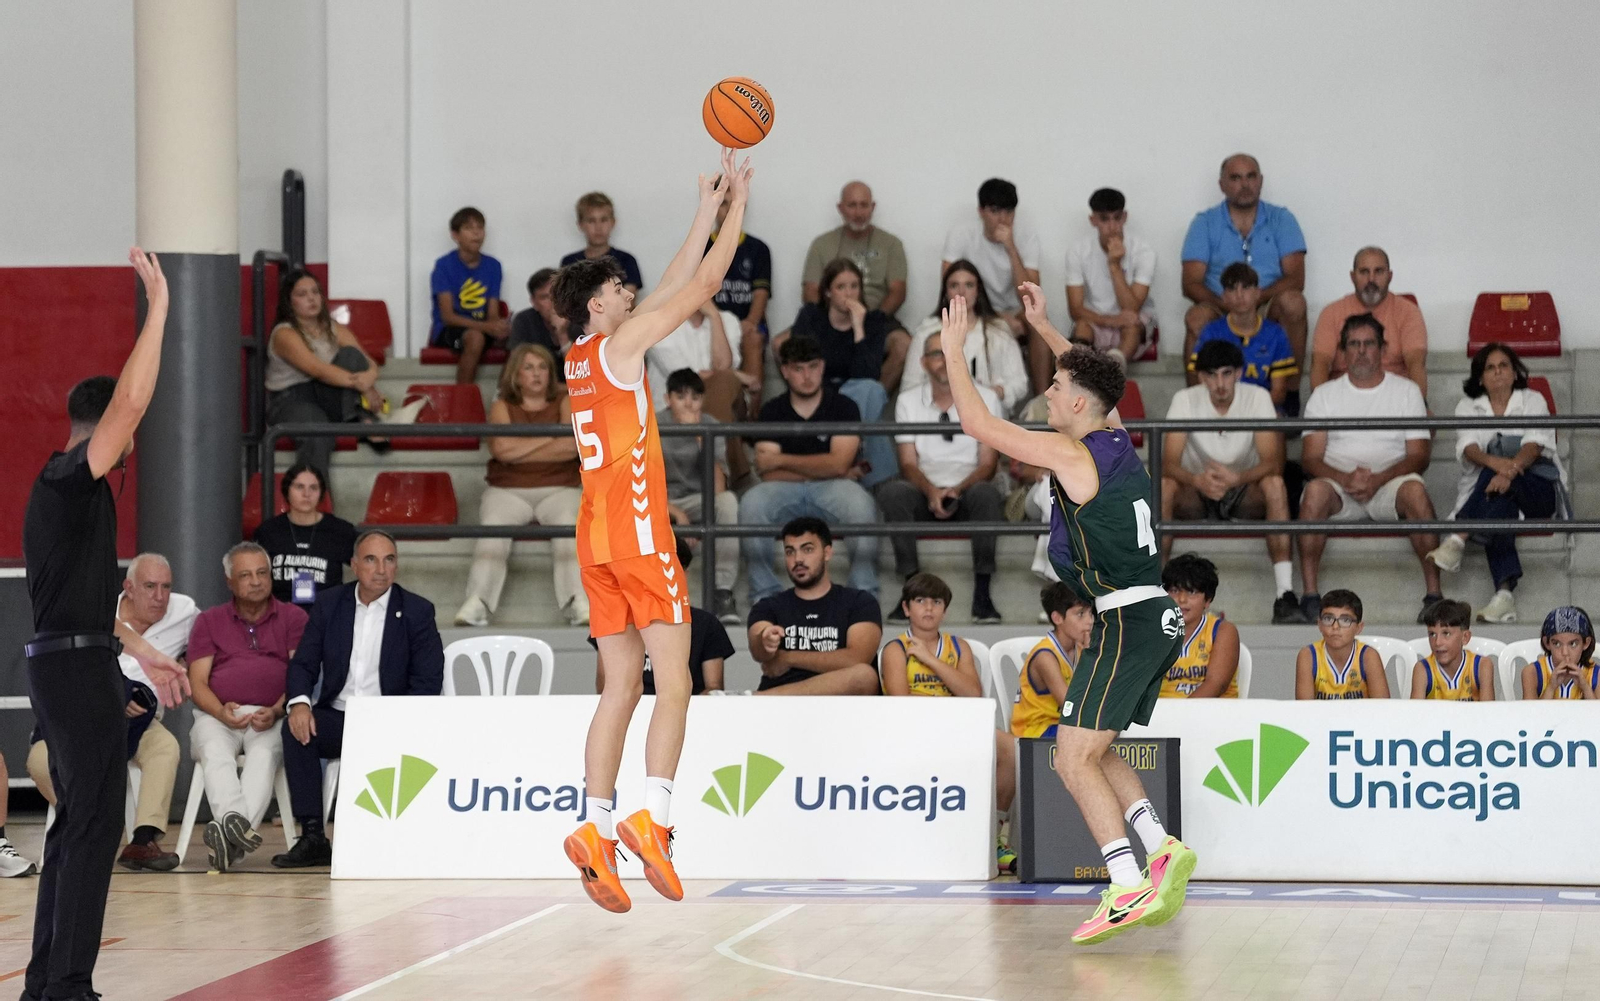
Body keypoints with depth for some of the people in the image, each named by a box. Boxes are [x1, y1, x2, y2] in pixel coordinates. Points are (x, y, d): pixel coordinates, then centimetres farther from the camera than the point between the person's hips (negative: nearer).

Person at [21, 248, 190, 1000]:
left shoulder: (65, 491, 18)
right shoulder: (70, 478, -11)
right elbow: (131, 400, -23)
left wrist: (145, 655, 30)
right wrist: (157, 307, -19)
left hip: (64, 663, 10)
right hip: (79, 666, -10)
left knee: (76, 823, 14)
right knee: (95, 825, -10)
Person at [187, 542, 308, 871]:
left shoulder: (293, 618, 16)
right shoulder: (209, 621, 20)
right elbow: (197, 681, 9)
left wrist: (275, 712, -15)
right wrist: (222, 712, -12)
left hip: (271, 718, -1)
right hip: (218, 716, 2)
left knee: (265, 753, -36)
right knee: (215, 753, -34)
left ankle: (230, 836, -53)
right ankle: (233, 822, -56)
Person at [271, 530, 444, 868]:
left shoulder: (417, 612, 2)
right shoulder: (329, 604, 10)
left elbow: (428, 682, -4)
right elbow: (303, 664, 6)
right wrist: (299, 702, -17)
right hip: (337, 718, 3)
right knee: (296, 730, -27)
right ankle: (312, 838, -27)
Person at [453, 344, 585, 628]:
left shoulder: (565, 403, 14)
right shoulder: (502, 406, 13)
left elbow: (572, 446, -5)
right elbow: (501, 448, -6)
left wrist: (520, 450, -4)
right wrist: (550, 437, -1)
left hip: (558, 490, 0)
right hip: (507, 491, 0)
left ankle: (578, 604, -48)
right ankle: (477, 603, -46)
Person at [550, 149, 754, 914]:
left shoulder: (579, 358, 18)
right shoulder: (620, 343, -4)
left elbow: (676, 285, 25)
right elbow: (703, 287, -2)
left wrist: (708, 210, 26)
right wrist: (736, 208, 8)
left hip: (596, 535, 8)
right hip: (637, 529, -8)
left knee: (621, 687, 6)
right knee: (672, 680, -9)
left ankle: (596, 830, -3)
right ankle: (653, 819, -22)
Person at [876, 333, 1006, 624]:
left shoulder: (984, 399, 6)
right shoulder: (908, 402, 10)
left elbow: (988, 464, 0)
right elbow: (908, 464, 2)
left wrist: (957, 490, -20)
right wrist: (932, 491, -20)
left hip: (967, 494, -1)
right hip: (924, 494, 1)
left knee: (987, 493, -36)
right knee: (892, 491, -31)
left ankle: (982, 592, -36)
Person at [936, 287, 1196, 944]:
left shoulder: (1072, 455, -11)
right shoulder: (1117, 441, 12)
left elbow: (978, 424, -9)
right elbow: (1092, 379, 34)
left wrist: (954, 351, 2)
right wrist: (1043, 327, 36)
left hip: (1126, 620, -9)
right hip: (1159, 619, 9)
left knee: (1073, 759, -9)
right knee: (1092, 752, 18)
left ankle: (1130, 890, -18)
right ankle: (1162, 850, 5)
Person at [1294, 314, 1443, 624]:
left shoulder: (1406, 391, 12)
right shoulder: (1325, 395, 14)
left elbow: (1419, 456, 3)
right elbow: (1311, 458, 5)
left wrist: (1378, 479, -15)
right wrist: (1346, 479, -17)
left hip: (1388, 485, 0)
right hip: (1340, 486, 0)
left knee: (1414, 490, -35)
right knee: (1316, 490, -35)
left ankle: (1433, 593, -33)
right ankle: (1309, 594, -34)